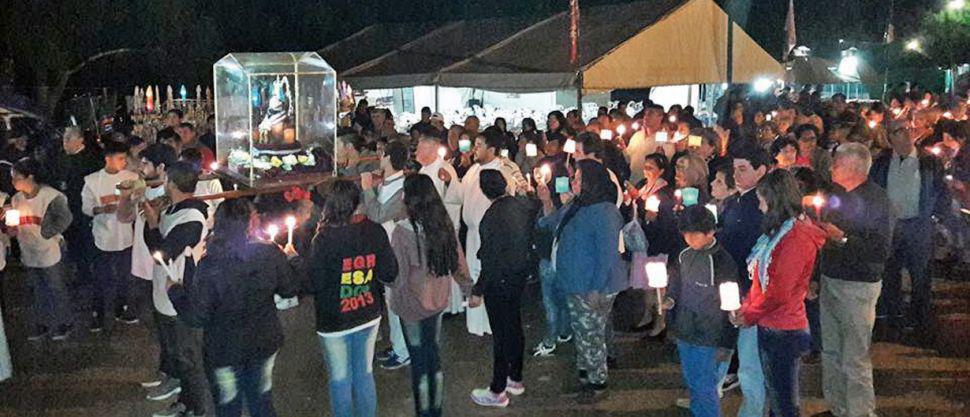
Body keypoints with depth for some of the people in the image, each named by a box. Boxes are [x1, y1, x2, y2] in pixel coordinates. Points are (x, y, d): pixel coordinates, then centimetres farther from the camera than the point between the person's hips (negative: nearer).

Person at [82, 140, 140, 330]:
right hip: (104, 237, -2)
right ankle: (99, 313, 25)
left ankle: (122, 309, 34)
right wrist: (101, 209, -21)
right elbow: (86, 207, -3)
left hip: (126, 236, 2)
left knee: (124, 277, 16)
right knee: (103, 279, 8)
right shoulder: (92, 180, -5)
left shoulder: (132, 177, -4)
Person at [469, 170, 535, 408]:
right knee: (515, 327, 19)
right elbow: (528, 242, 8)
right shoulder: (523, 208, -1)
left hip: (500, 281, -8)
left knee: (501, 334, 2)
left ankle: (498, 392, 14)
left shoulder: (493, 215, -24)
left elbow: (491, 259, -23)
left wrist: (478, 291, -16)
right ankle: (515, 380, 34)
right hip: (520, 276, 8)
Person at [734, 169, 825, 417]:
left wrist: (749, 315, -9)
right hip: (770, 327, 9)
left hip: (783, 331, -9)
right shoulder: (780, 230, 11)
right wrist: (746, 306, 3)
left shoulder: (797, 237, -20)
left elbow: (779, 291, -21)